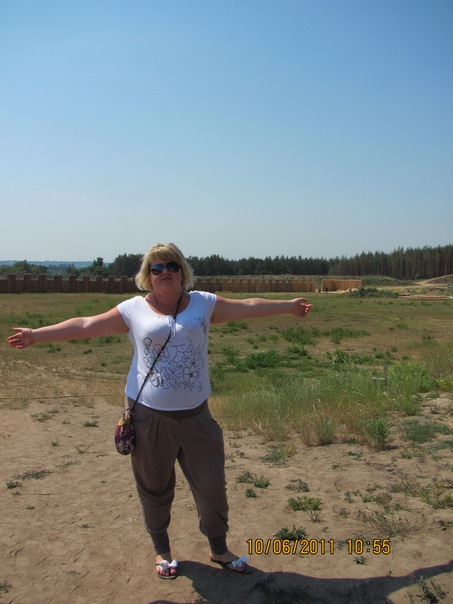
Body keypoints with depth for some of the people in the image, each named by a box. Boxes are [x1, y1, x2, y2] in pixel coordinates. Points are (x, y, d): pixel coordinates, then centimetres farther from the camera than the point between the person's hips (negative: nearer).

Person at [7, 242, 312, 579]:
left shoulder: (204, 303, 2)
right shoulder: (134, 309, -1)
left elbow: (248, 307, 7)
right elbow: (85, 326, 1)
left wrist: (289, 306, 8)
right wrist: (35, 335, 0)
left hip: (195, 415, 1)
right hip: (149, 415, -1)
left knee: (212, 484, 10)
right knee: (155, 487, 14)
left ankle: (219, 549, 35)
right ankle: (162, 550, 39)